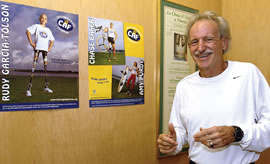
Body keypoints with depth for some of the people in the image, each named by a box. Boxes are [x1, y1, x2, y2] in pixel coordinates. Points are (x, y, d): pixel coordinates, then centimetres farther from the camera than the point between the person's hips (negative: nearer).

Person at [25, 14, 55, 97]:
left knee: (46, 68, 7)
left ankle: (46, 87, 15)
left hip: (45, 49, 6)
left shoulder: (48, 30, 22)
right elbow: (28, 31, -5)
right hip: (37, 47, -5)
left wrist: (49, 48, 13)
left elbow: (52, 39, 28)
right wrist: (31, 43, -12)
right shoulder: (36, 26, 7)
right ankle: (29, 89, -14)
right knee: (33, 67, -12)